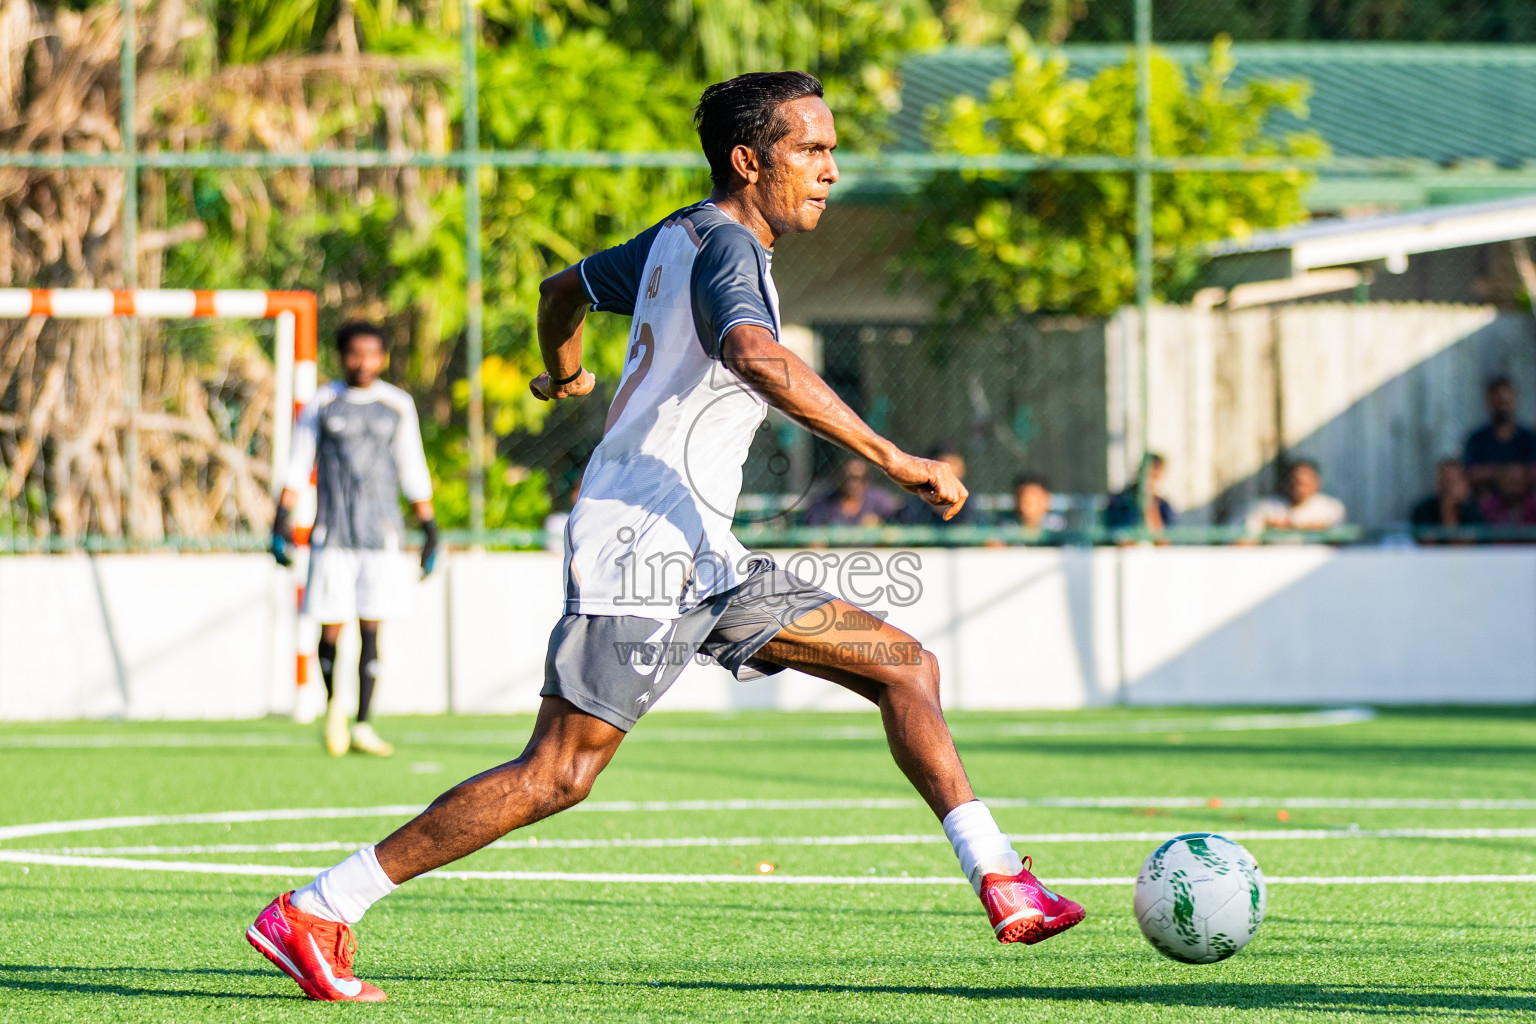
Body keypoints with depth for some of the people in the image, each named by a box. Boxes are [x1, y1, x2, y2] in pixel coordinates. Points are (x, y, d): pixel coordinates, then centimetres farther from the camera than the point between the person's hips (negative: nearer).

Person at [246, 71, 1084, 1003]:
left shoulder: (678, 238, 17)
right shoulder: (725, 245, -12)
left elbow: (564, 288, 34)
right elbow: (757, 358, -33)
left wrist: (564, 377, 56)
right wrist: (890, 459, -34)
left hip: (701, 558, 10)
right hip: (644, 546, -10)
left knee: (906, 666, 5)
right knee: (558, 774, -11)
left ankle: (1004, 887, 1)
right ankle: (313, 913, -6)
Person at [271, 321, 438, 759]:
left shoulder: (397, 406, 9)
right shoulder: (322, 404, 5)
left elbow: (413, 472, 14)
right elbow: (298, 466, 7)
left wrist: (430, 529, 11)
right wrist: (282, 520, -2)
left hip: (381, 533, 1)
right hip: (332, 535, -1)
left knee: (371, 627, -4)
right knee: (331, 628, -5)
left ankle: (363, 726, 1)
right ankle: (332, 704, 21)